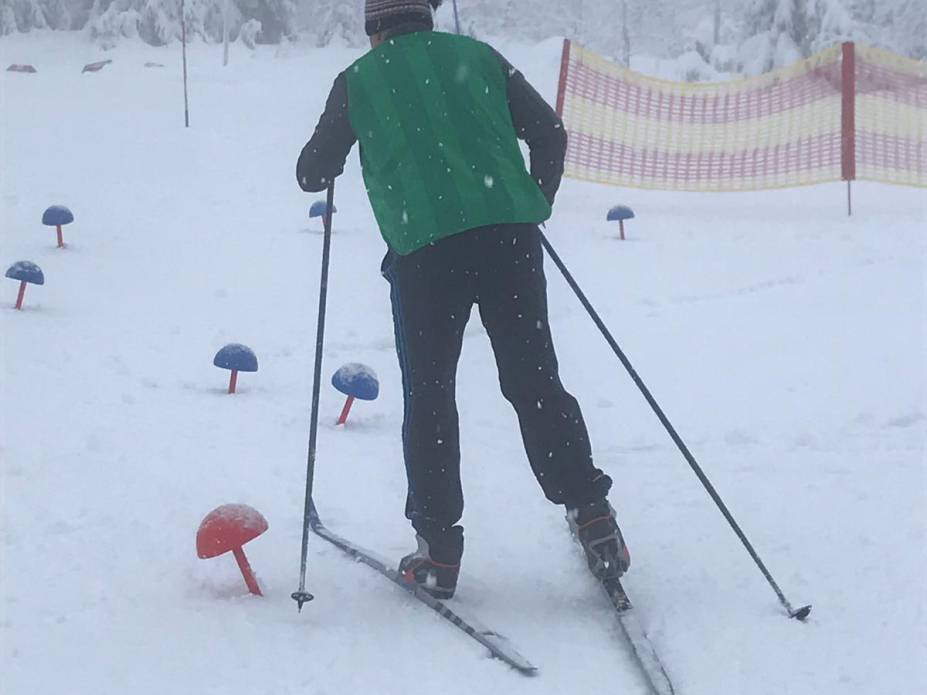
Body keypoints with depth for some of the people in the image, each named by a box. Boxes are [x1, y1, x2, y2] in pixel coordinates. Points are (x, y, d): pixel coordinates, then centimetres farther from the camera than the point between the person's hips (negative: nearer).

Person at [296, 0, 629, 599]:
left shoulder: (358, 81, 13)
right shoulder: (477, 56, 18)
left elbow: (313, 175, 19)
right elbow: (549, 133, 15)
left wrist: (326, 158, 42)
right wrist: (535, 207, 28)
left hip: (424, 246, -2)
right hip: (509, 232, 2)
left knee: (429, 395, 8)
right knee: (535, 381, 8)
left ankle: (439, 547, 6)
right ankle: (591, 514, 1)